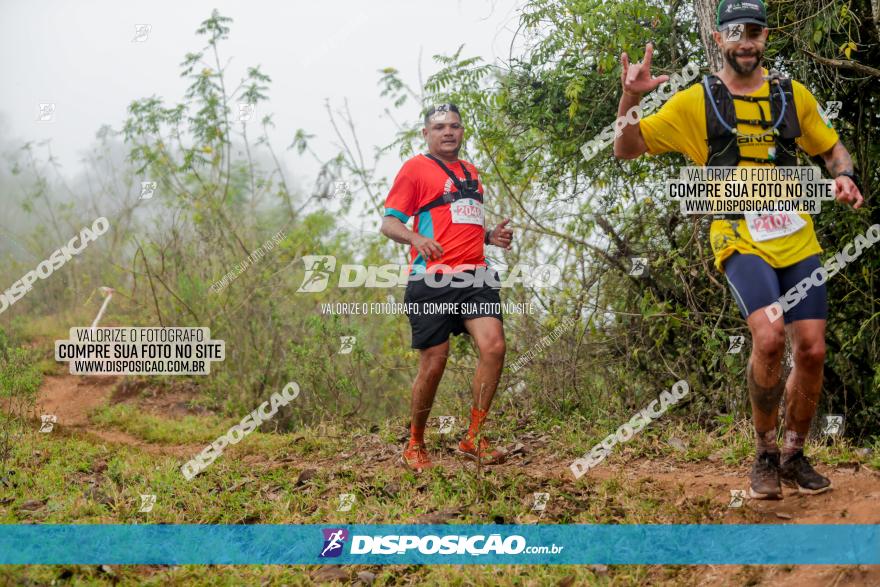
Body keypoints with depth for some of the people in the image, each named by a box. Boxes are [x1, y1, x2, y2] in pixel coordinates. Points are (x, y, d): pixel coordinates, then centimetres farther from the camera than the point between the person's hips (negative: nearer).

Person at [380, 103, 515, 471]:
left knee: (494, 346, -13)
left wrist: (490, 236, 12)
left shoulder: (470, 172, 21)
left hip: (475, 276, 6)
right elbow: (389, 222, -4)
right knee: (434, 364, -4)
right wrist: (416, 238, -25)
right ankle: (414, 447, 14)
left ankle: (473, 438, -3)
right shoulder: (416, 168, 1)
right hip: (432, 279, -5)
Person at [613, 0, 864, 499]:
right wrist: (631, 98, -16)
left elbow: (831, 146, 25)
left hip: (798, 238, 4)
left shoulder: (794, 95, 10)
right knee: (769, 337, -25)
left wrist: (846, 176, 2)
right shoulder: (697, 102, 2)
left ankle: (795, 455, 21)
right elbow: (626, 150, 2)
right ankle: (765, 454, -4)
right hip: (740, 240, -4)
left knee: (811, 350, -2)